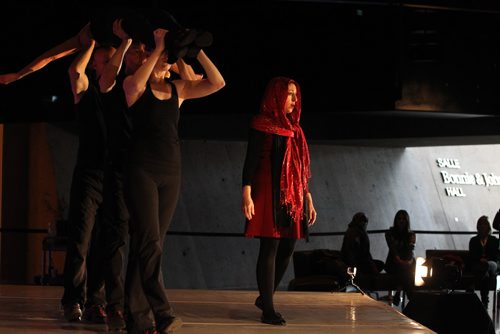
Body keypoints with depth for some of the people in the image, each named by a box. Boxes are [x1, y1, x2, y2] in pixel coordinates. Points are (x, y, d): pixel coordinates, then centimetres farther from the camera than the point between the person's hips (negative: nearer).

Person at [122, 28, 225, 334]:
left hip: (171, 173, 5)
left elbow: (217, 83, 2)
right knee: (150, 241, -16)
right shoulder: (136, 85, 1)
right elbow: (135, 85, -24)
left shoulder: (178, 88, 13)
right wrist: (158, 46, -18)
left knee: (151, 244, 5)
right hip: (142, 169, -5)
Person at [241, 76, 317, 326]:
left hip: (293, 197, 7)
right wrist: (247, 194, -18)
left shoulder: (294, 129, 18)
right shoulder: (261, 125, -2)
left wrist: (308, 198, 18)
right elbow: (251, 160, -8)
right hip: (271, 195, -7)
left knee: (287, 249, 6)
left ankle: (265, 297, 22)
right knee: (270, 249, -8)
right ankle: (268, 309, -5)